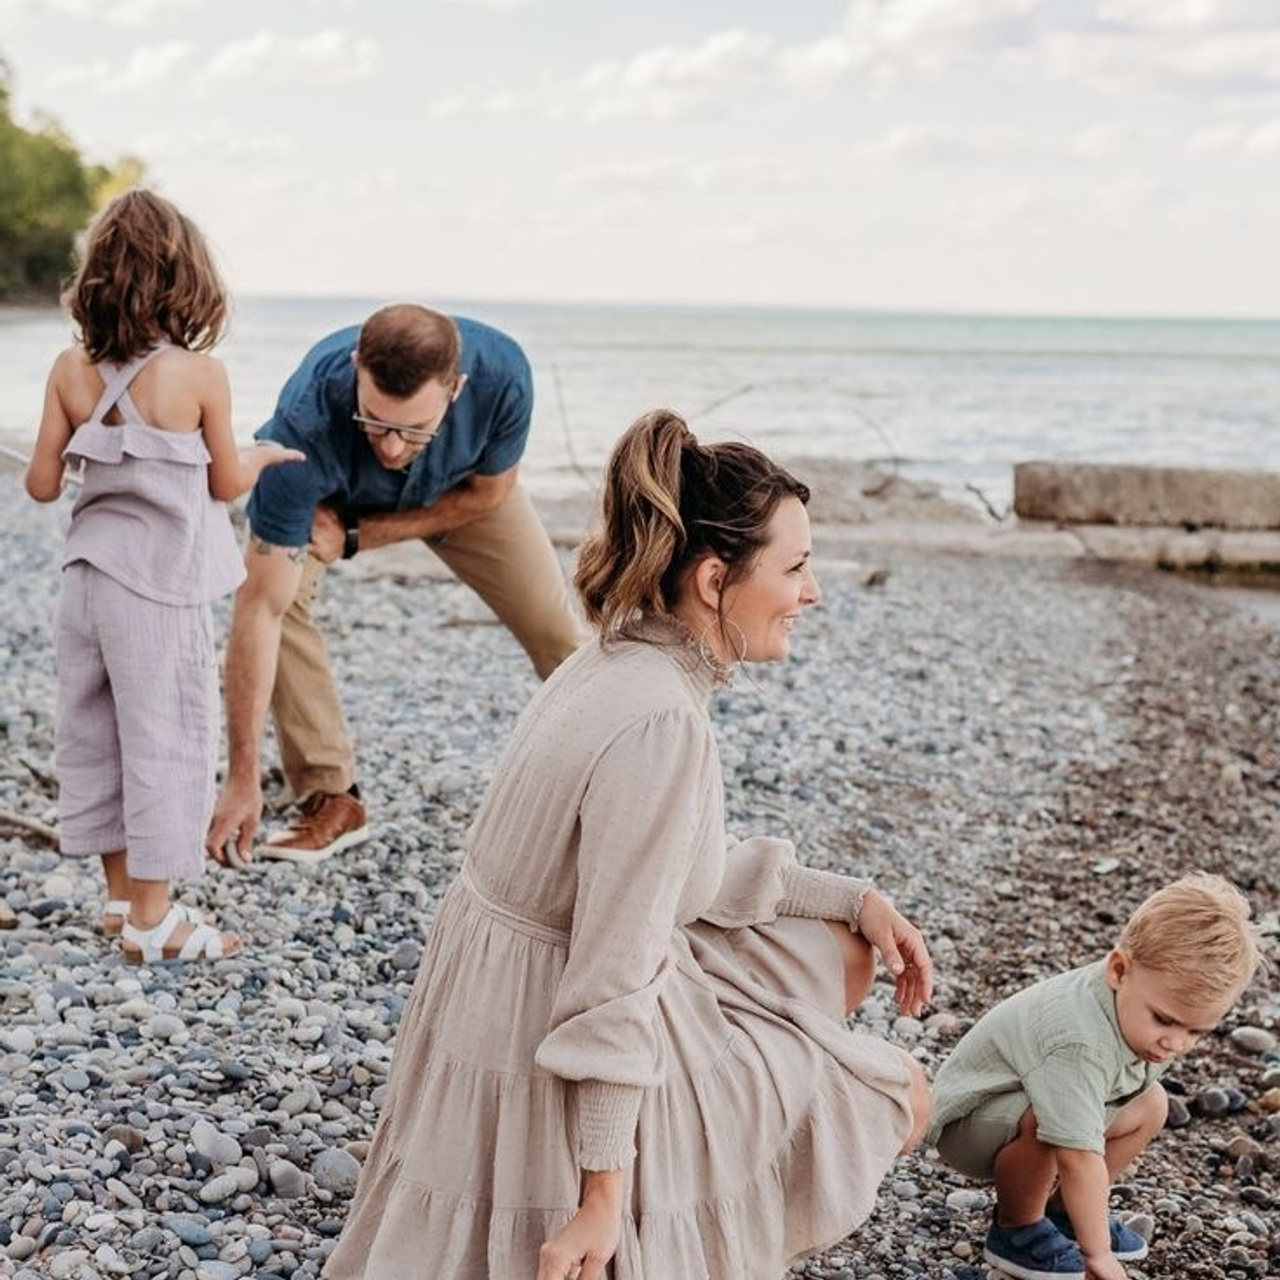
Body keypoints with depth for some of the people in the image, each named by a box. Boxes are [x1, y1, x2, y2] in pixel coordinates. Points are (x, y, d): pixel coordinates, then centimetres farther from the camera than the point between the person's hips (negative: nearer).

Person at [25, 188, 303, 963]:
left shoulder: (71, 371, -1)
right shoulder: (201, 375, -13)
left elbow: (42, 485, 3)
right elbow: (226, 485, -2)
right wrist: (261, 456, 19)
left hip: (89, 575, 5)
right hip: (161, 587, -5)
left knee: (97, 736, 15)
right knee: (166, 740, 3)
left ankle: (122, 894, 27)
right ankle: (152, 921, 9)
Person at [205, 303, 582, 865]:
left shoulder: (501, 374, -40)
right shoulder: (305, 427, -45)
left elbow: (489, 492, -18)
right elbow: (262, 609, -44)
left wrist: (356, 536, -26)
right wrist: (243, 780, -45)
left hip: (457, 489, 2)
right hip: (328, 491, -1)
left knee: (551, 623, -1)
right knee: (280, 592, -27)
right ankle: (330, 798, -12)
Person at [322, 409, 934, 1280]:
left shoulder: (631, 661, 1)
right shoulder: (662, 724, -29)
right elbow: (613, 980, -28)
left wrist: (854, 899, 8)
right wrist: (602, 1197, -23)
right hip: (555, 1046, -9)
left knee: (839, 950, 19)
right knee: (897, 1098, 4)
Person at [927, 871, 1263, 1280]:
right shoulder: (1078, 1043, -41)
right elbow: (1081, 1158, -41)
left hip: (1023, 1098, 9)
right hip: (967, 1121, -9)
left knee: (1149, 1105, 3)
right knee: (1048, 1121, -36)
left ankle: (1062, 1209, 14)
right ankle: (1017, 1229, -10)